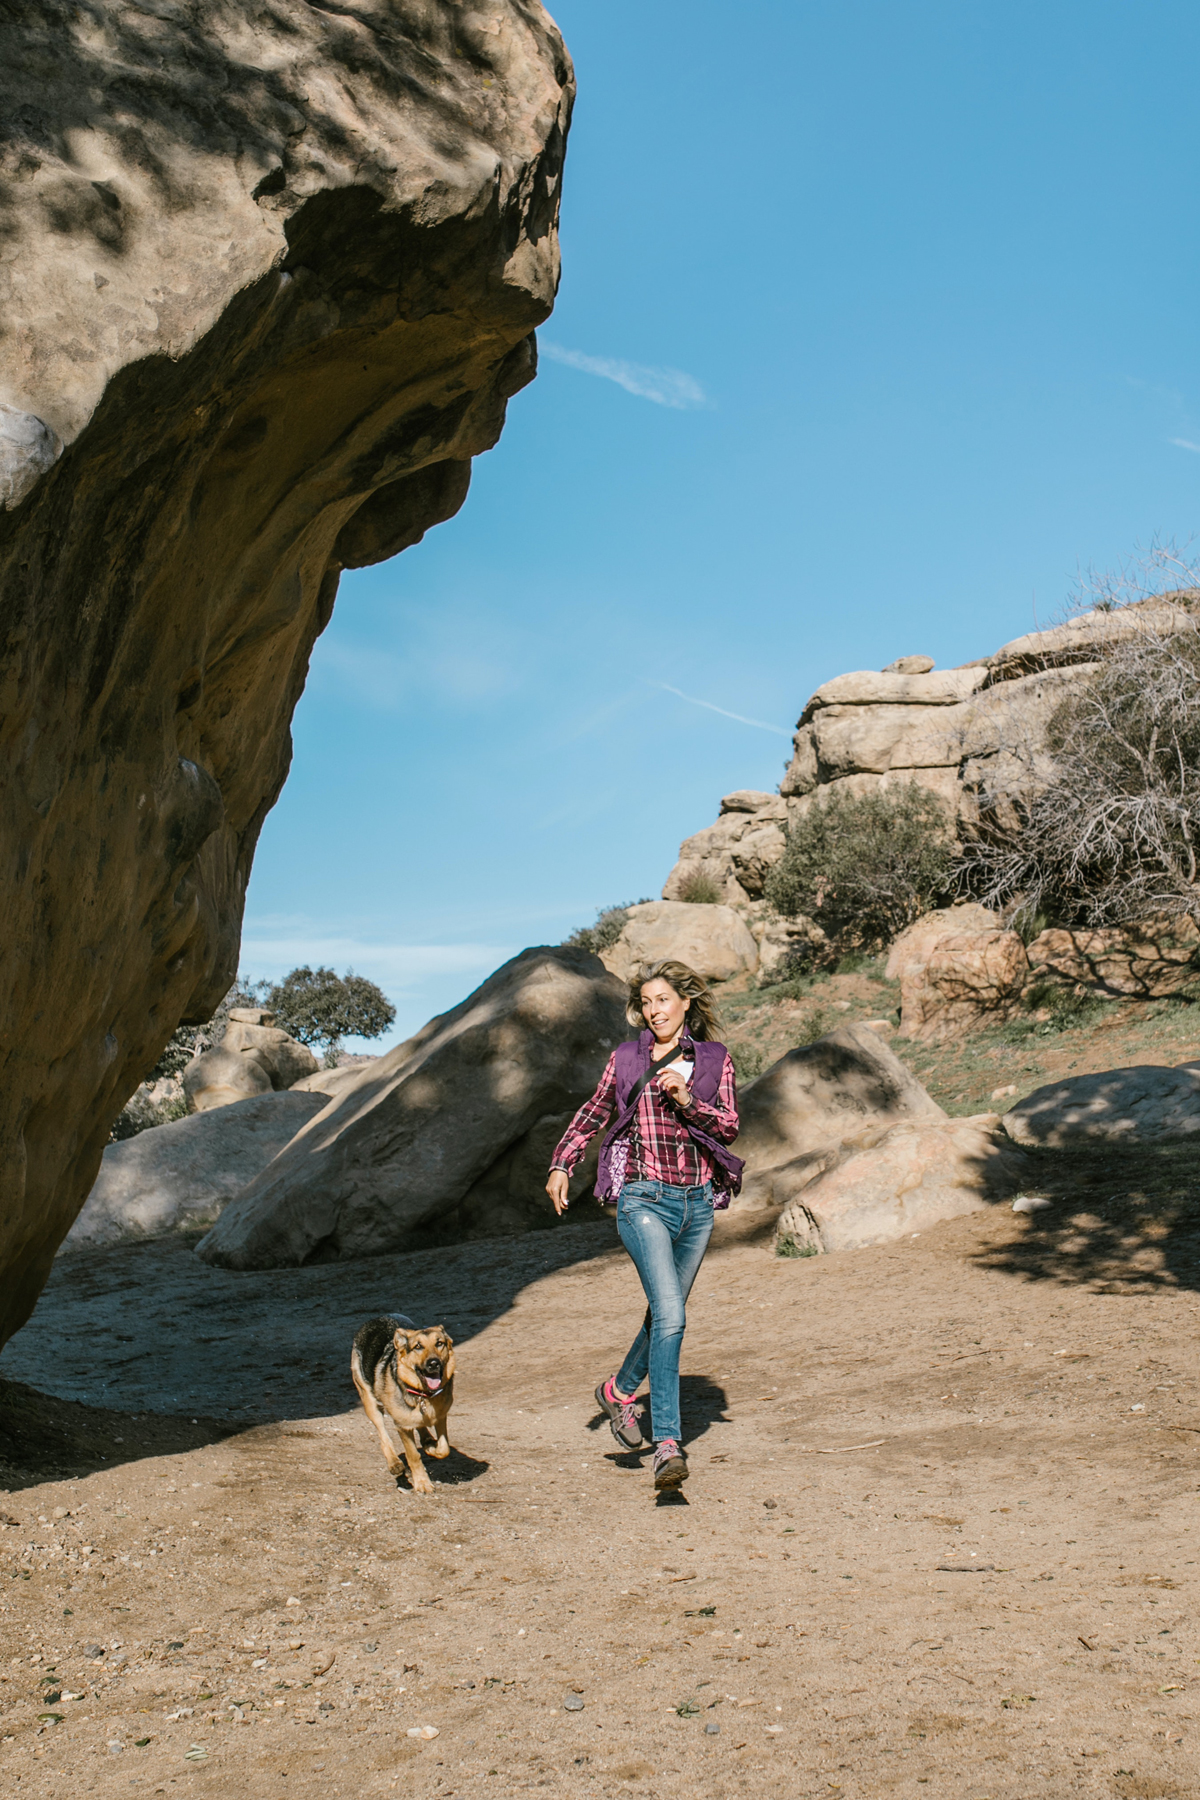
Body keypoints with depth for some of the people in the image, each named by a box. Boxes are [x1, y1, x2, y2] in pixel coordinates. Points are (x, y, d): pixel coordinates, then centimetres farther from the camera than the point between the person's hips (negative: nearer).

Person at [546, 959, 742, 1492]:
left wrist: (686, 1099, -16)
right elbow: (593, 1113, 18)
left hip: (697, 1204, 3)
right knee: (670, 1316, -19)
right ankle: (668, 1444, -18)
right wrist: (561, 1164, 8)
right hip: (644, 1200, -3)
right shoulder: (625, 1059, 5)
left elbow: (729, 1127, -1)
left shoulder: (715, 1060, 6)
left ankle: (620, 1389, 42)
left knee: (666, 1315, 15)